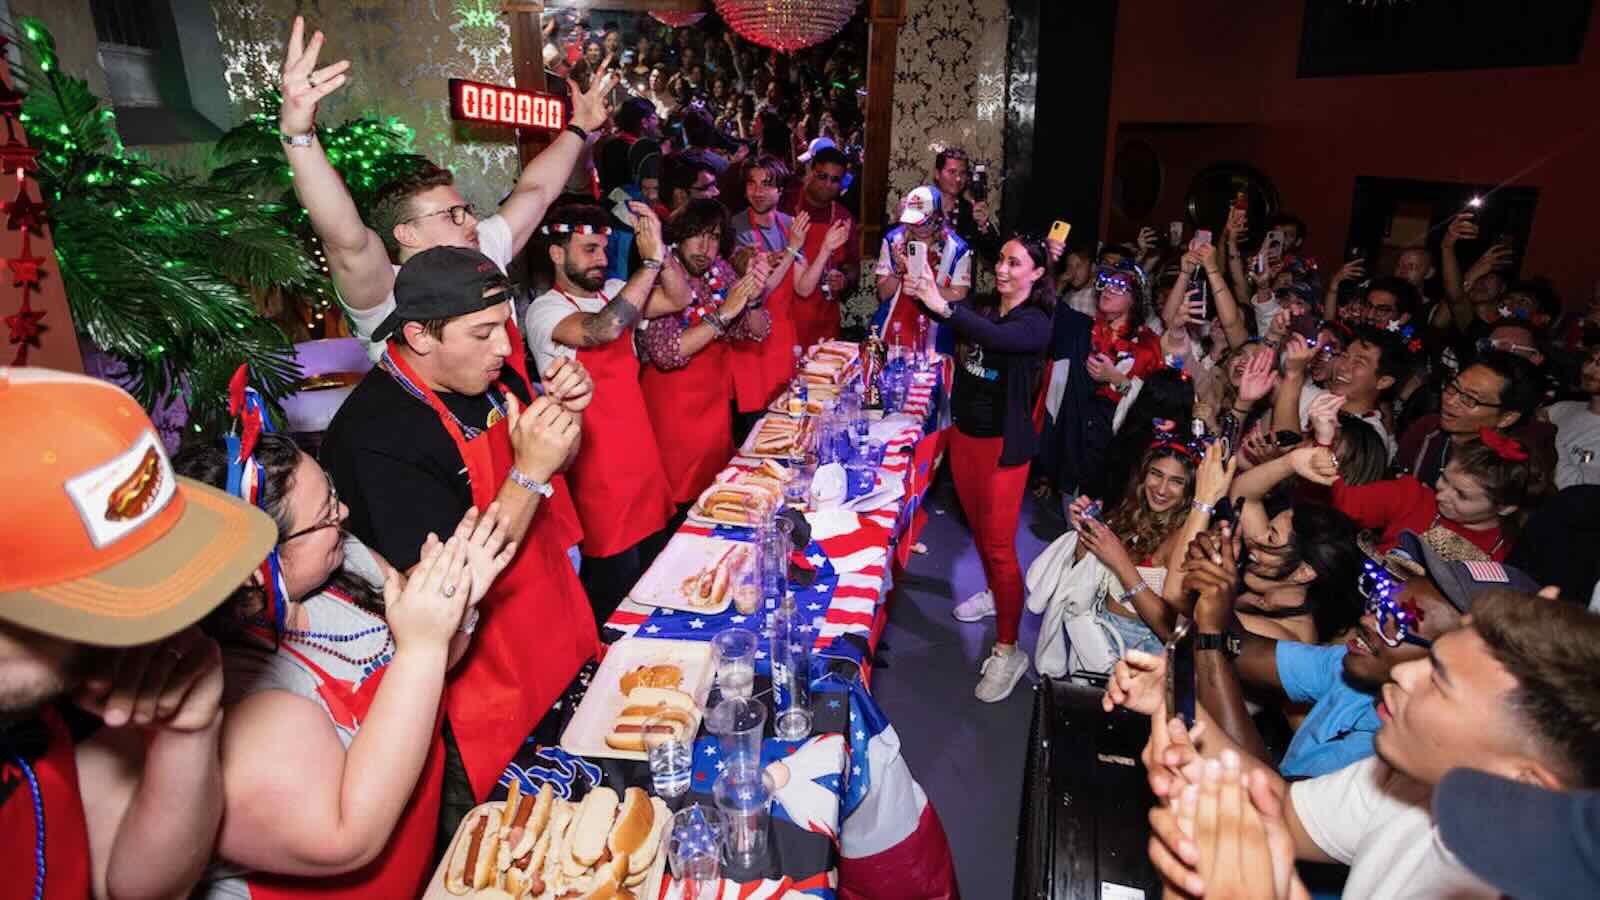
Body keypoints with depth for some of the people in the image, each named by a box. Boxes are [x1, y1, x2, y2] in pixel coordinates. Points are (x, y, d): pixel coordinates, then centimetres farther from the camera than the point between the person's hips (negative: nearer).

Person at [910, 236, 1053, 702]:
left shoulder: (1036, 322, -14)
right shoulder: (982, 308, 6)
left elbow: (998, 337, -34)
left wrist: (944, 306, -45)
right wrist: (924, 292, -24)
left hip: (1003, 443, -6)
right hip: (964, 433, 6)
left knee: (998, 545, -5)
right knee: (978, 527, 21)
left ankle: (1008, 650, 4)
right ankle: (995, 592, 45)